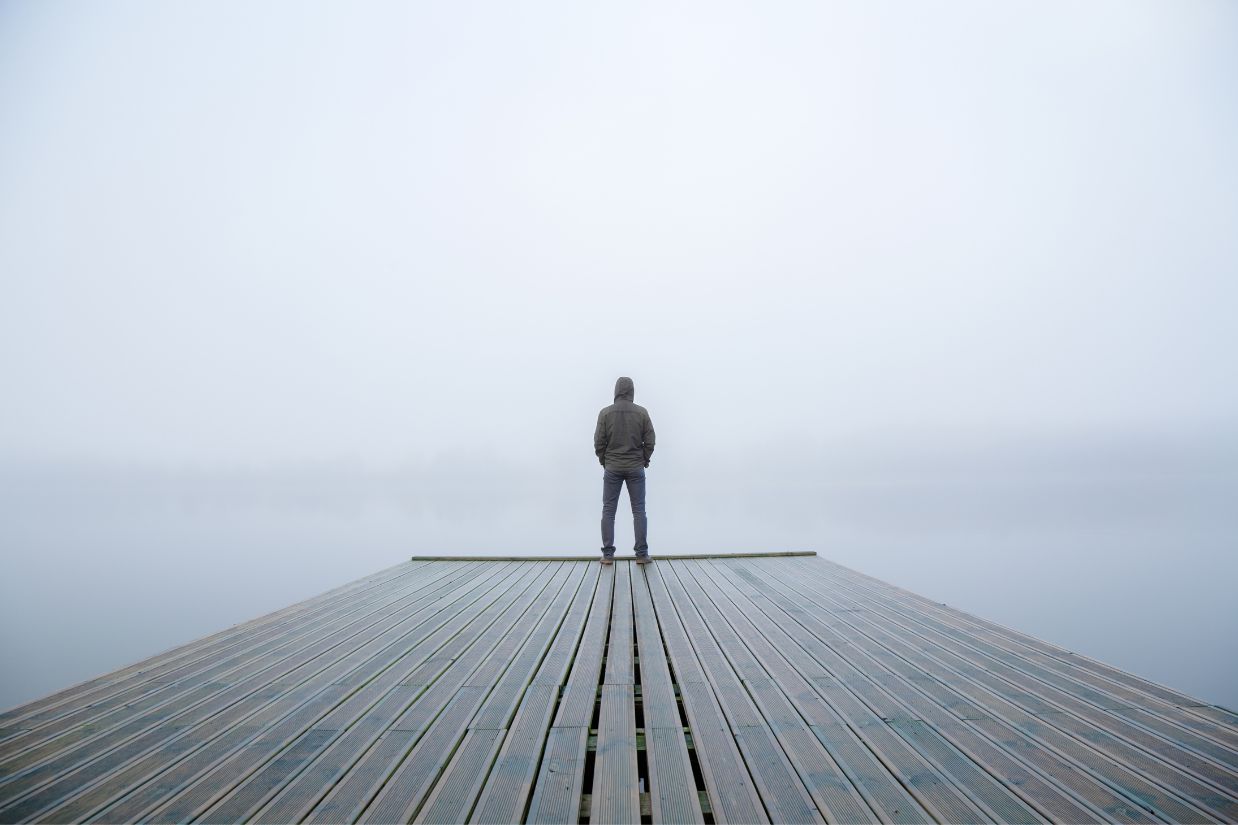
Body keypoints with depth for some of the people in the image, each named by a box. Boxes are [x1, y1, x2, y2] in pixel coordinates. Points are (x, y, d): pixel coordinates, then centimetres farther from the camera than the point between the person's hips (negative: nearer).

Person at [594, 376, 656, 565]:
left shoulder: (605, 413, -4)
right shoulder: (642, 412, -3)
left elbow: (599, 442, -3)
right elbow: (649, 441, -2)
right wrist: (645, 460, 12)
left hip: (612, 468, 0)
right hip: (636, 468, 0)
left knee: (608, 511, 6)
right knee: (639, 511, 5)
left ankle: (608, 554, 5)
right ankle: (642, 554, 3)